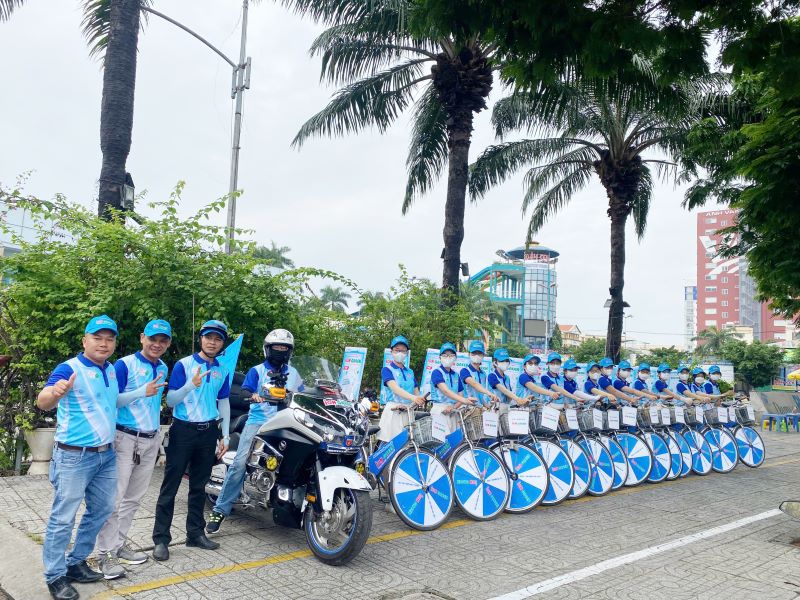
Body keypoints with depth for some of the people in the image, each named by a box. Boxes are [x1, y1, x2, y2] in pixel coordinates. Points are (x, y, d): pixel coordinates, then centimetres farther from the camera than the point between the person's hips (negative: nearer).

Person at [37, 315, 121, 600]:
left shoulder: (111, 369, 7)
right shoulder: (69, 369, -15)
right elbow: (42, 403, -32)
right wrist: (55, 392, -53)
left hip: (106, 454, 8)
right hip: (75, 456, -8)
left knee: (101, 511, 16)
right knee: (63, 518, 1)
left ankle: (76, 562, 30)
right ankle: (55, 576, 13)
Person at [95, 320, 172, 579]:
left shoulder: (163, 368, 11)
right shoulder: (124, 365, -11)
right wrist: (143, 392, -24)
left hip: (152, 439, 7)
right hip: (126, 438, -6)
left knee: (133, 498, 12)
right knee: (114, 498, -5)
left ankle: (118, 545, 23)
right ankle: (105, 553, 3)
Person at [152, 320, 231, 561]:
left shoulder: (223, 370, 8)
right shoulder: (183, 364, -6)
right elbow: (170, 401, -9)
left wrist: (225, 435, 10)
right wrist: (191, 384, -27)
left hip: (208, 432, 4)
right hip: (183, 430, -4)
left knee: (199, 487, 13)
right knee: (170, 486, -1)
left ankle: (195, 533, 23)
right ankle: (161, 538, 6)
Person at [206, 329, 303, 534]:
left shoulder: (293, 374, 21)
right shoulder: (257, 371, 9)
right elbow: (244, 391, -5)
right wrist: (254, 396, -26)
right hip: (258, 420, -3)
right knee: (240, 463, -17)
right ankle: (220, 510, -12)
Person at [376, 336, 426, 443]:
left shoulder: (410, 372, 19)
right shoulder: (387, 369, 1)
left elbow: (416, 391, 13)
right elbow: (394, 388, -16)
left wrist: (420, 400, -12)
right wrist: (412, 397, -32)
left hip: (408, 412, 5)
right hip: (393, 411, -5)